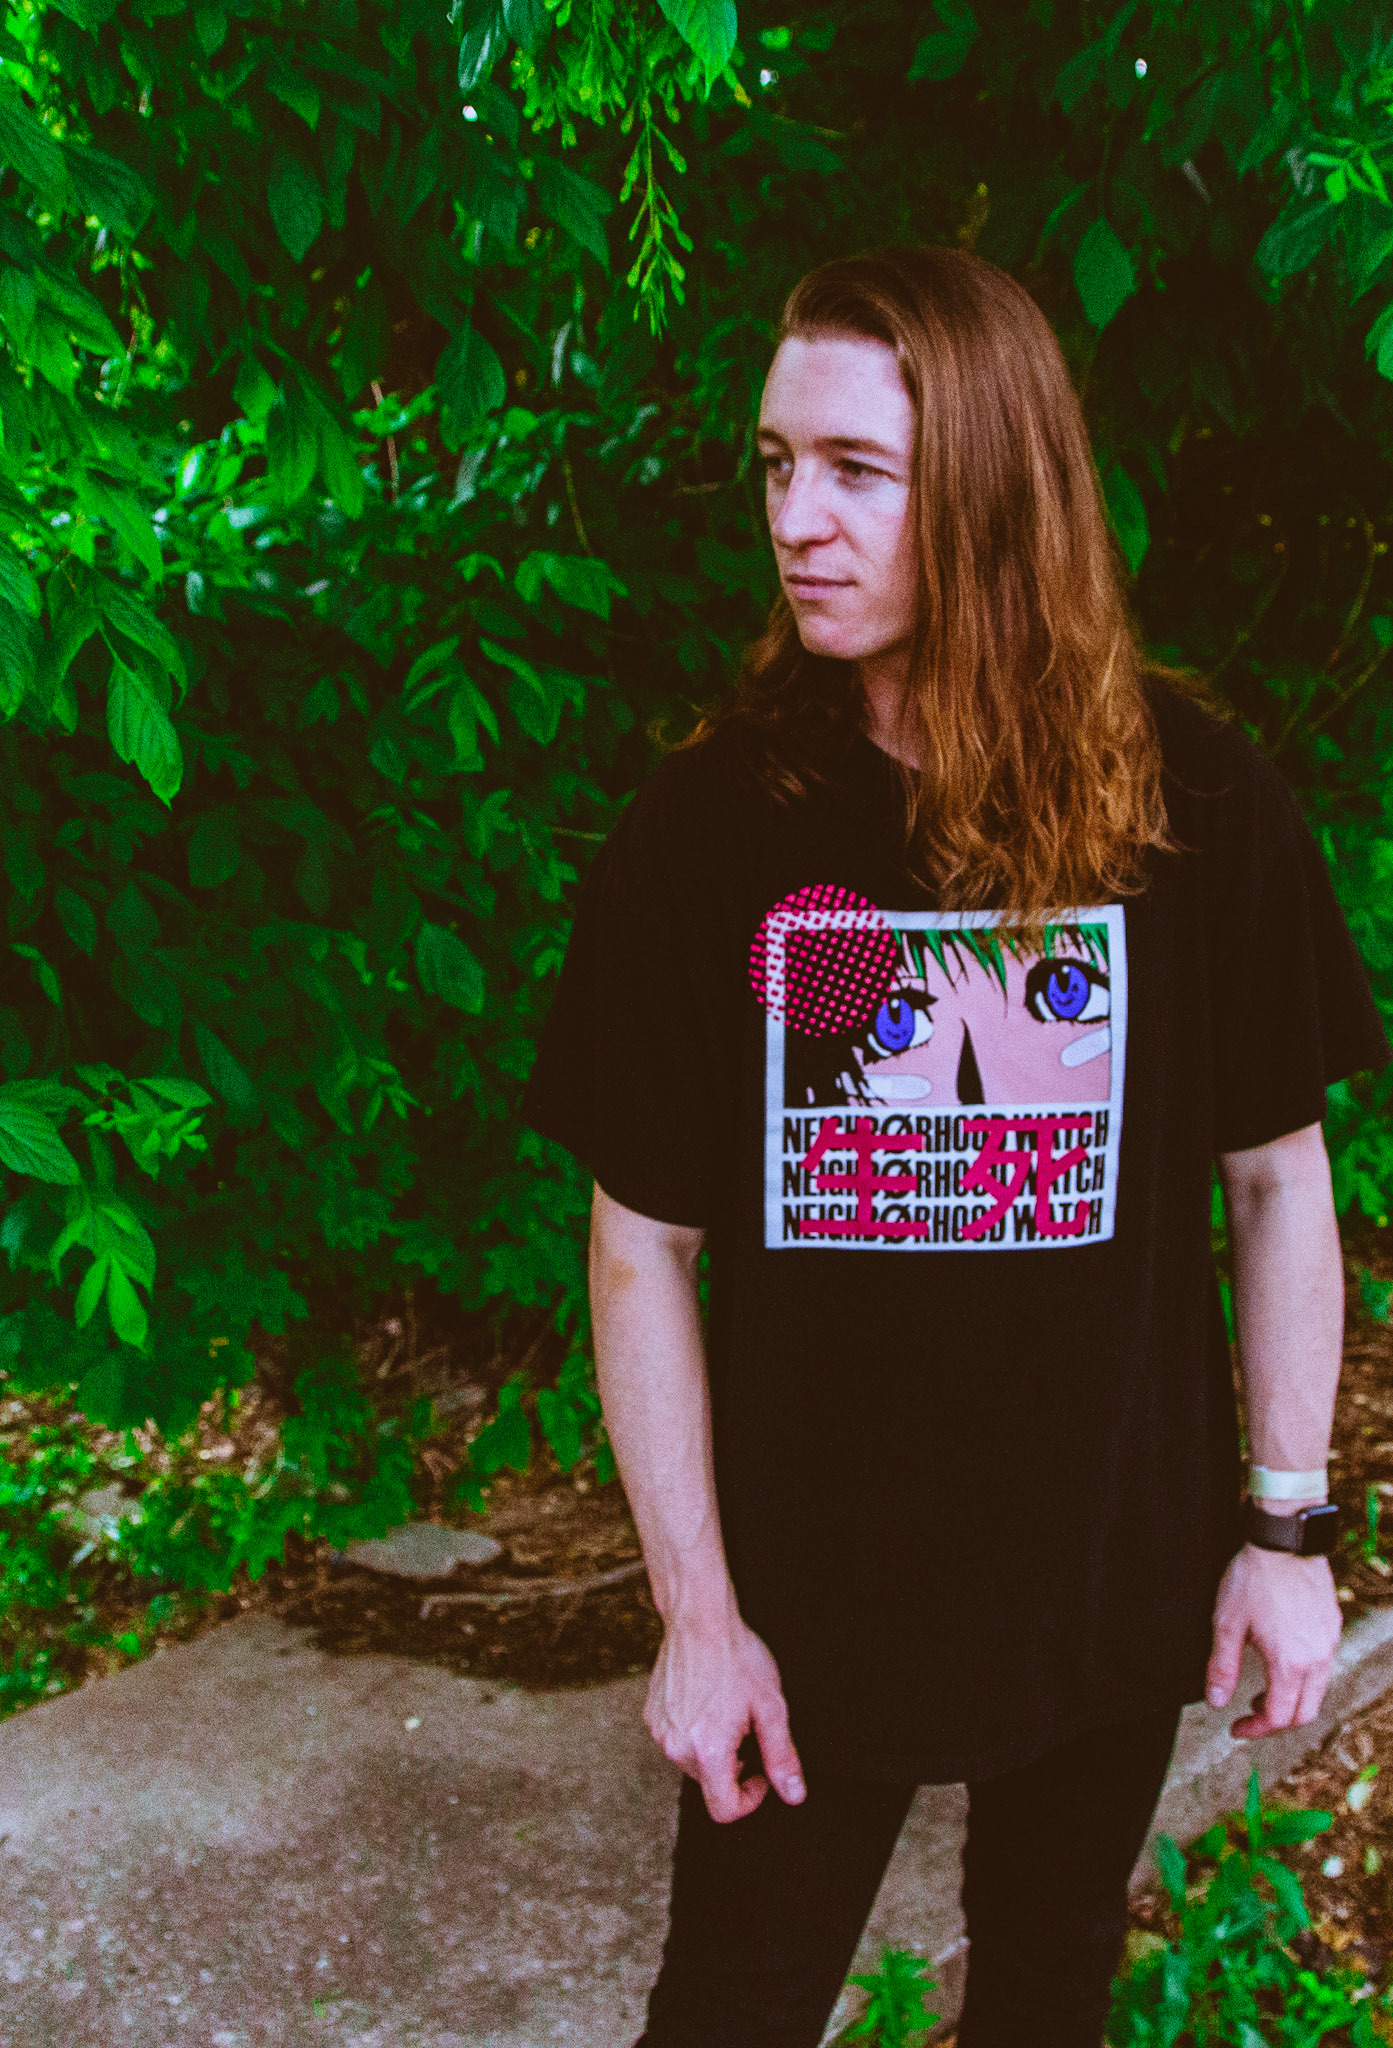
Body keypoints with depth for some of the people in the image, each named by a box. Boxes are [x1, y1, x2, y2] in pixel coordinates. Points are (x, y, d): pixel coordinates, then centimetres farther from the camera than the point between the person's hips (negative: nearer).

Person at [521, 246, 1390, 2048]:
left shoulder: (1194, 799, -10)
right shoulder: (711, 821, -12)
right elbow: (642, 1244, -7)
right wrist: (696, 1613, -8)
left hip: (1117, 1568, 1)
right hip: (810, 1579, -1)